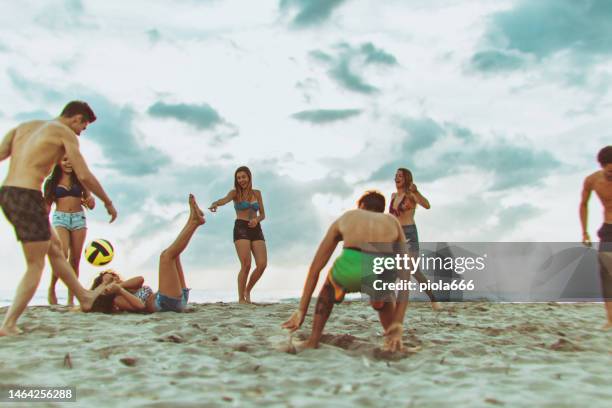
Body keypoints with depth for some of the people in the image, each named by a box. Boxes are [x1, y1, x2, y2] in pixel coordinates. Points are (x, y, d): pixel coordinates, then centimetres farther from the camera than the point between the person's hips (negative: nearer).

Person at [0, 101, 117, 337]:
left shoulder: (24, 127, 20)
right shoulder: (66, 133, 0)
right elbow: (84, 176, -5)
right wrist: (108, 203, 6)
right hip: (27, 196, -8)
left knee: (54, 246, 21)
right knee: (36, 265, 2)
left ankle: (84, 297, 35)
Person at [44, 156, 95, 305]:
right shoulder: (52, 181, 6)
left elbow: (91, 204, 8)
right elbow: (47, 205, 7)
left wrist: (89, 200, -15)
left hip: (79, 218, 2)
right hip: (60, 218, -2)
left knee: (75, 260, 1)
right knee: (62, 255, -21)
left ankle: (71, 299, 6)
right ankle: (51, 289, 0)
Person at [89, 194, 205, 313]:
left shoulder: (127, 288, 28)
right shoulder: (118, 299, 3)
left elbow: (140, 279, 5)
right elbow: (140, 305, -18)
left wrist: (120, 284, -4)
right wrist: (119, 290, -20)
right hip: (167, 303, -8)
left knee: (173, 252, 14)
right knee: (166, 255, -16)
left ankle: (193, 218, -4)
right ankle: (195, 221, -16)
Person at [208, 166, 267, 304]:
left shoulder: (257, 193, 15)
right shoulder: (235, 193, 5)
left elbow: (263, 214, 15)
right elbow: (225, 200, -18)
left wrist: (256, 220, -9)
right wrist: (215, 204, -41)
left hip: (256, 230, 4)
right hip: (241, 229, -4)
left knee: (262, 264, -10)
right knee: (246, 265, -16)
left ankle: (248, 290, 14)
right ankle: (241, 298, -1)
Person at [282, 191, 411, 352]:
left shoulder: (345, 218, 32)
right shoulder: (393, 222, 33)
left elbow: (315, 267, 30)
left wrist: (301, 310, 32)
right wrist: (397, 326, 23)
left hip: (348, 269, -1)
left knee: (329, 288, 38)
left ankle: (313, 341, 30)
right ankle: (393, 343, 26)